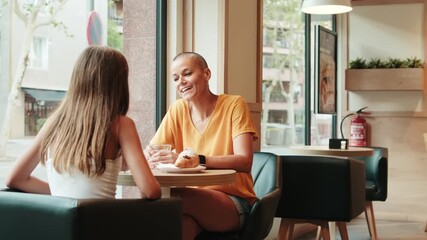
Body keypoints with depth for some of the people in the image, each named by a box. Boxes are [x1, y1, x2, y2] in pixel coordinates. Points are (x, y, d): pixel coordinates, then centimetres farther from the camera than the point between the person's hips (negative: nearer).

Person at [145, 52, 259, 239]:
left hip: (234, 204, -3)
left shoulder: (234, 105, -5)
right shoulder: (178, 110, 7)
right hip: (194, 198, 3)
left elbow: (244, 161, -17)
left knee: (173, 196, -31)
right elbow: (149, 153, 4)